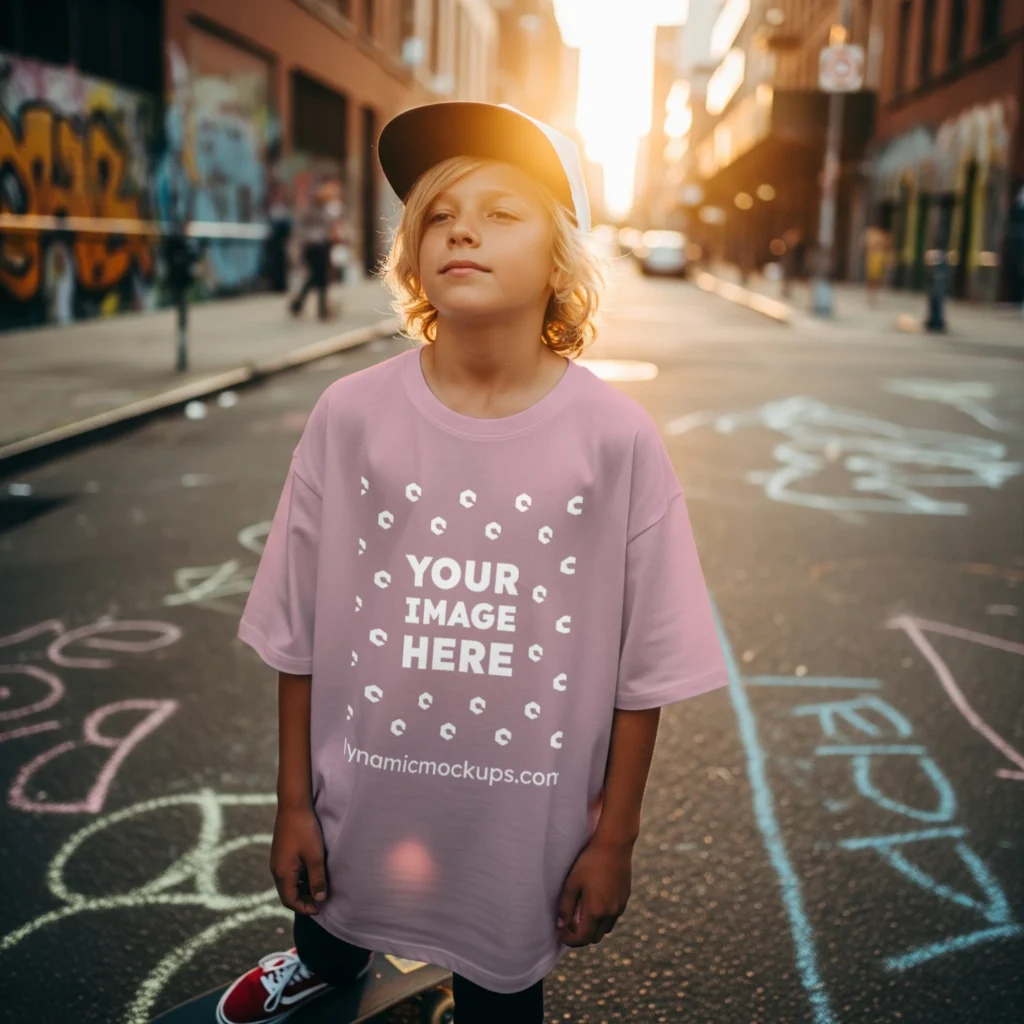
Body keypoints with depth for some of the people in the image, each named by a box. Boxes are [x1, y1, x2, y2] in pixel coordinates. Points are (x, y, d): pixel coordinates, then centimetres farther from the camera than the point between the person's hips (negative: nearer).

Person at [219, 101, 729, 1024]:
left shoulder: (616, 437, -16)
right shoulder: (351, 417, -12)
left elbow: (644, 669, -8)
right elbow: (299, 636, -3)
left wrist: (613, 841, -2)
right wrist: (294, 804, 3)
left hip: (523, 831, -2)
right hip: (360, 814, 2)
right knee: (331, 931, 30)